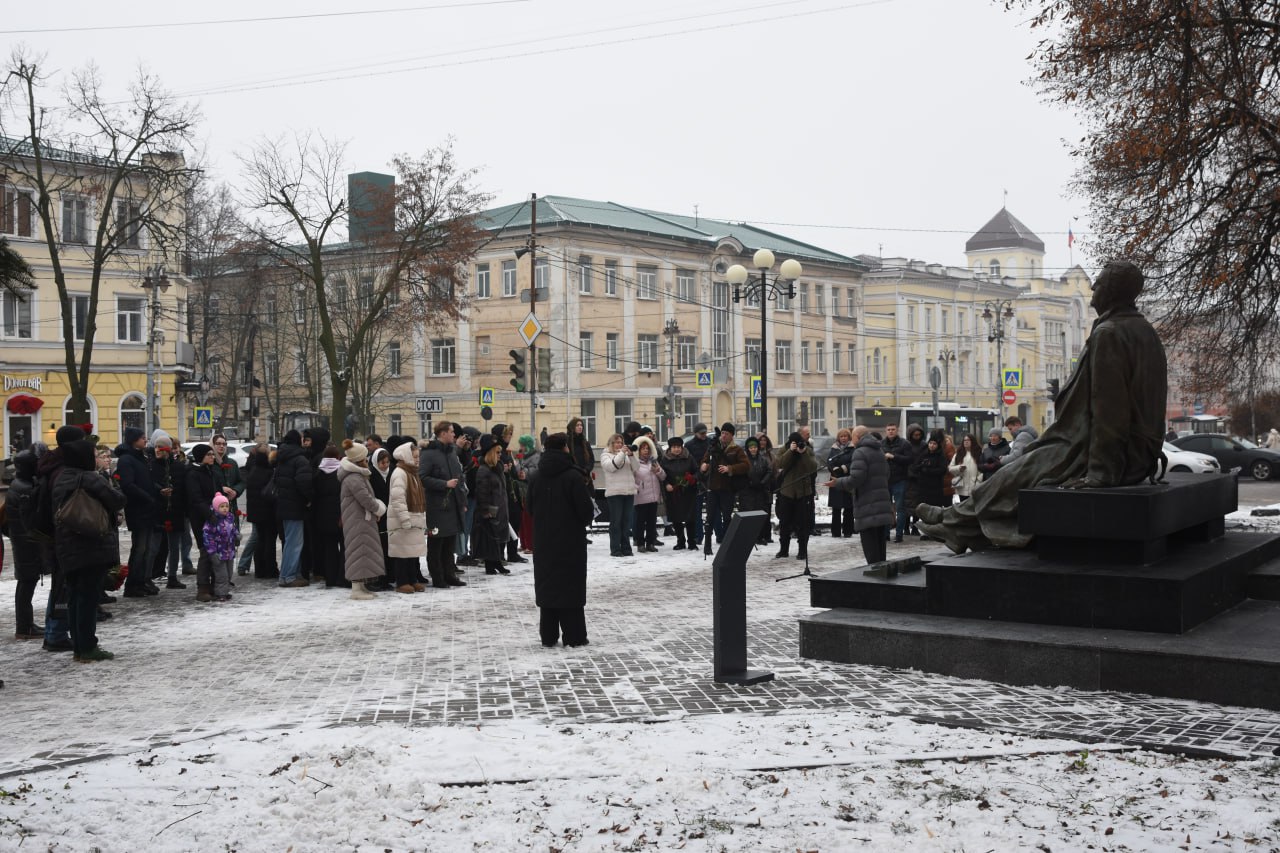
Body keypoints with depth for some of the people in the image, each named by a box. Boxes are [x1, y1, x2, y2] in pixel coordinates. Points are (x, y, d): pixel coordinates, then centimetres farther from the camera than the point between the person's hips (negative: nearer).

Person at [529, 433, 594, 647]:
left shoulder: (536, 478, 2)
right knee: (571, 587, 1)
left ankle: (548, 636, 11)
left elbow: (531, 508, 8)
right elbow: (586, 509, -15)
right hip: (571, 541, -5)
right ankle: (574, 636, 2)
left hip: (544, 542, 5)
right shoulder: (572, 476, -15)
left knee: (546, 586, 9)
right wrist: (584, 520, 6)